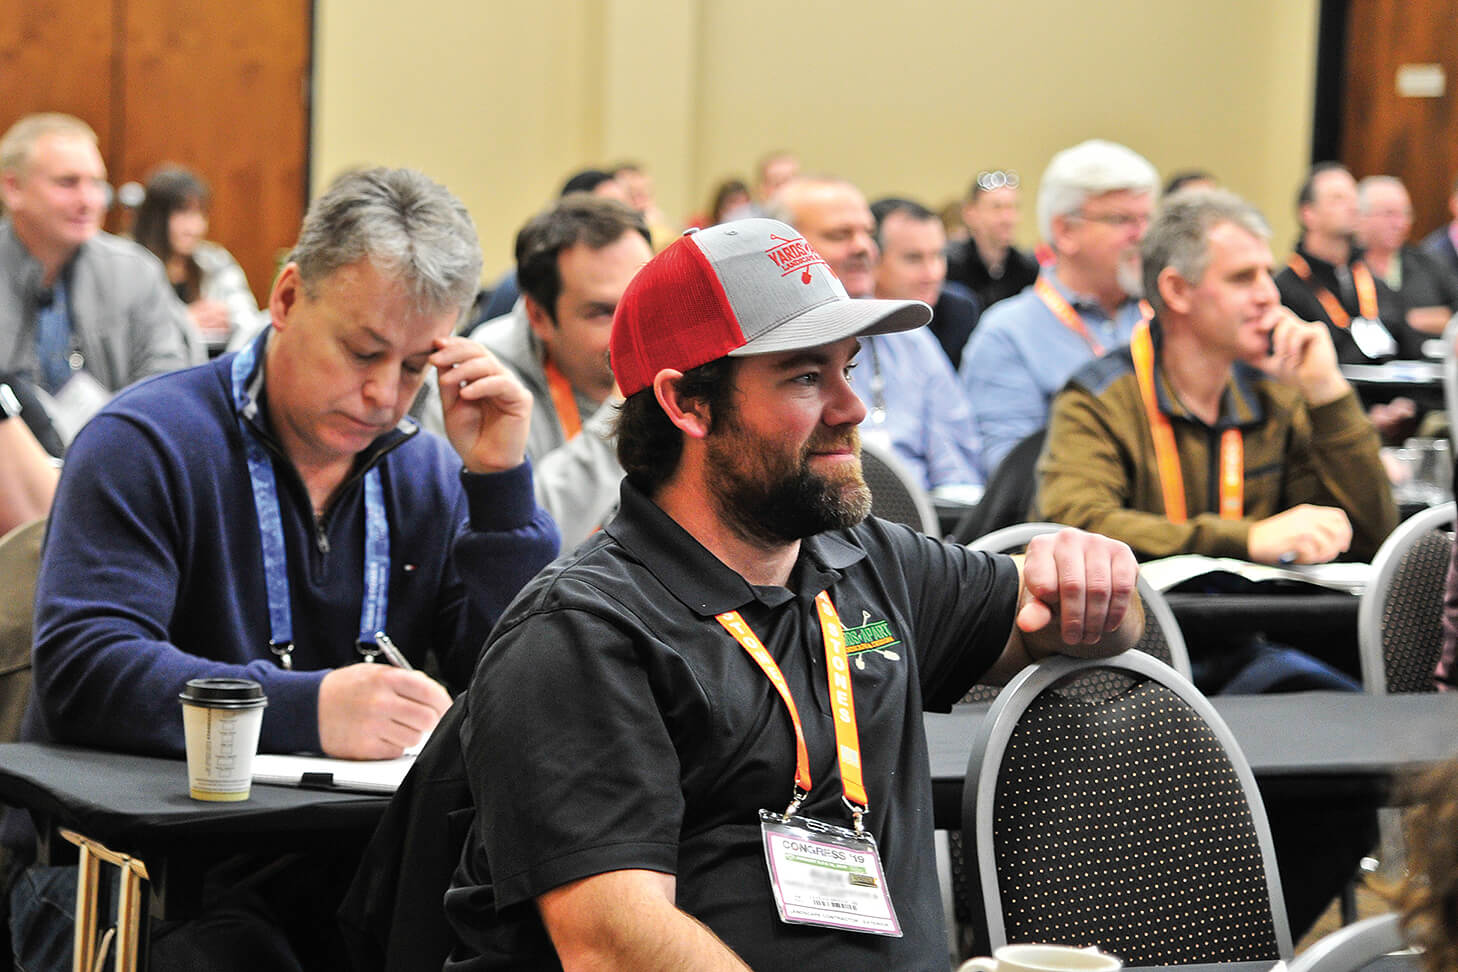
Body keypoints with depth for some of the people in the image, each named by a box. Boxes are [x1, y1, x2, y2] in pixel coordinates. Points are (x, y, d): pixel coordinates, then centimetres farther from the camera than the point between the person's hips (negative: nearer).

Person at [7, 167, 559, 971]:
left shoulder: (429, 478, 12)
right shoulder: (145, 444, -5)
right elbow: (84, 670, -19)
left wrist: (499, 482, -4)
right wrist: (309, 709, -31)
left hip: (347, 871, 5)